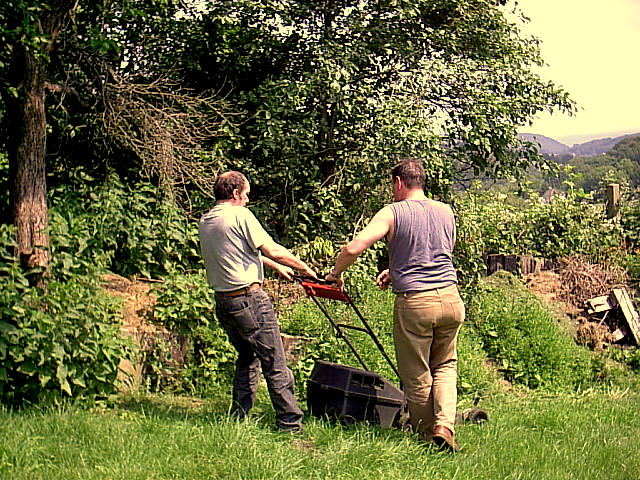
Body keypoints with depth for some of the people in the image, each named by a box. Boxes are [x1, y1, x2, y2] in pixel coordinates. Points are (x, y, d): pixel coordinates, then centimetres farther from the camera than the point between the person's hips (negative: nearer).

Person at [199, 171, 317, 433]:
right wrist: (304, 267, 1)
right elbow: (273, 250, -14)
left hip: (222, 301, 8)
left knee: (247, 359, 21)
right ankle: (289, 422, -1)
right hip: (249, 298, -8)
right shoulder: (240, 215, -11)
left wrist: (276, 266, 35)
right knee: (275, 364, -2)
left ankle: (238, 418, 20)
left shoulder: (205, 222, 14)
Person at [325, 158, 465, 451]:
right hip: (450, 297, 5)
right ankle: (444, 425, 4)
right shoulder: (446, 212, 11)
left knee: (416, 376, 10)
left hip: (414, 304, -4)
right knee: (445, 365, 20)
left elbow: (353, 248, -13)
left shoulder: (392, 213, -4)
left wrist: (335, 274, 4)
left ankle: (425, 433, 19)